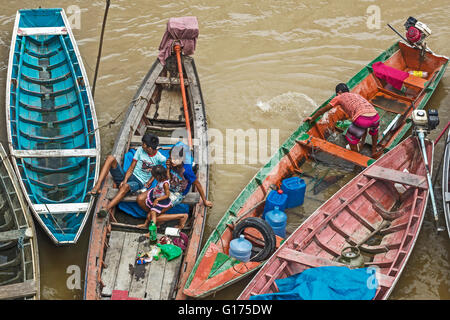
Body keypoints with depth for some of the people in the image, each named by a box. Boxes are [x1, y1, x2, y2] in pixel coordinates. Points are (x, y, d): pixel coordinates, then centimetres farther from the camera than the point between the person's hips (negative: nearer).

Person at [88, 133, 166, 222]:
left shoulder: (160, 158, -6)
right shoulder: (140, 150, 2)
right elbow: (131, 168, 0)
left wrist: (149, 182, -2)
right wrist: (124, 180, -15)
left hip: (139, 183, -4)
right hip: (128, 176, 5)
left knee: (126, 186, -42)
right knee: (110, 158, -17)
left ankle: (107, 209, -57)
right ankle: (97, 187, -29)